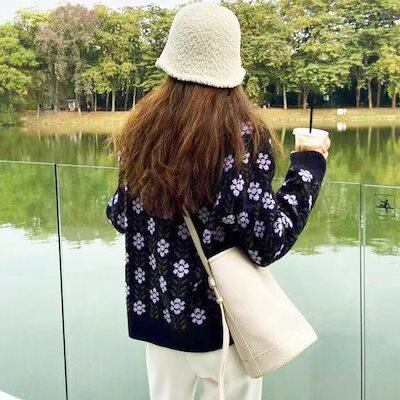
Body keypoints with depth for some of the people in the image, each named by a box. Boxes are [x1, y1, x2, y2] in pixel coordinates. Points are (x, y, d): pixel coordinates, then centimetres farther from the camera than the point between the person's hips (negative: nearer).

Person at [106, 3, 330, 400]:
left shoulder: (143, 127, -5)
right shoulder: (242, 135, -18)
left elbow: (120, 217, 4)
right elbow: (268, 242, -18)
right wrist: (309, 164, -9)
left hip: (156, 312, 4)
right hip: (224, 318, -4)